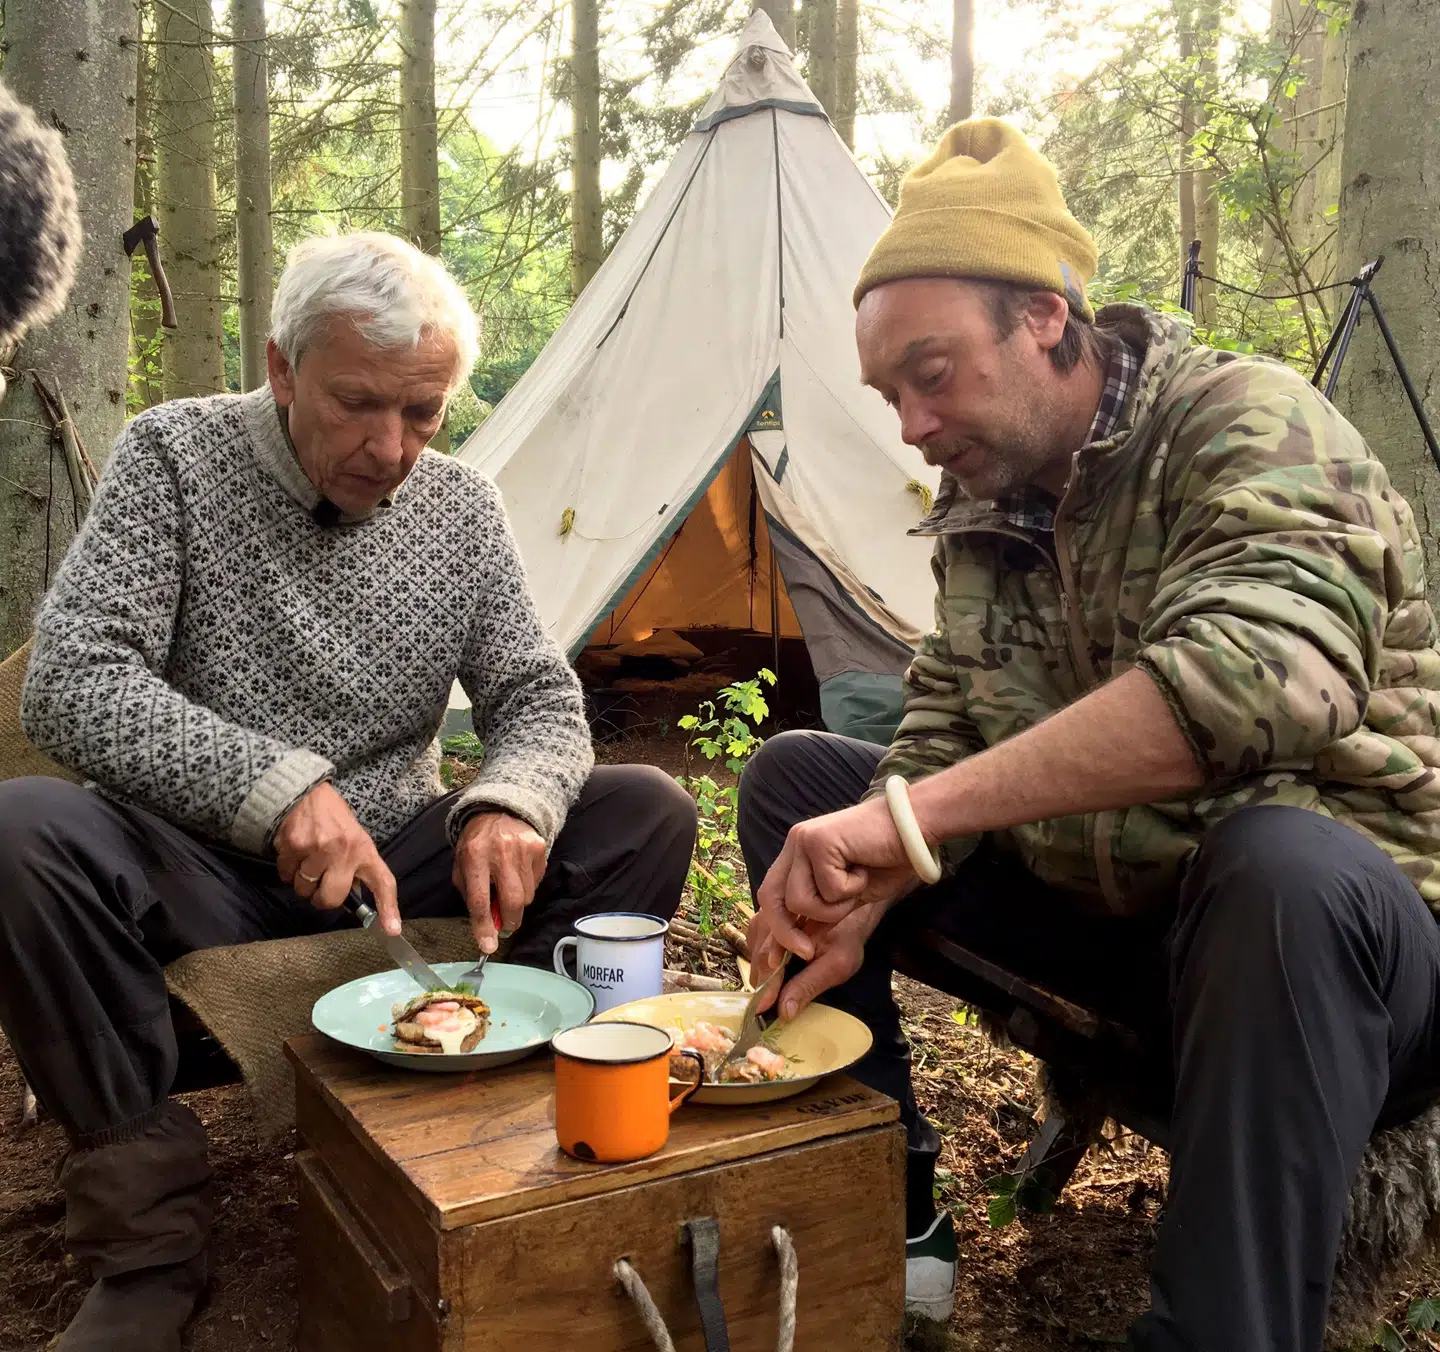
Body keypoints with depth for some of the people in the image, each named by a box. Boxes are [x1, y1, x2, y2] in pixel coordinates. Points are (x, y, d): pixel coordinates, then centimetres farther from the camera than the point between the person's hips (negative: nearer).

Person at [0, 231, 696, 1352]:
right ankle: (150, 1244, -18)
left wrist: (509, 802, -24)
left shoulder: (462, 508, 1)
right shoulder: (176, 458, -8)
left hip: (401, 861, 3)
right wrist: (271, 785, -31)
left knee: (647, 814, -15)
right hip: (205, 875, -2)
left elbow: (540, 701, 1)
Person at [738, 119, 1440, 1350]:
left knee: (1280, 864, -41)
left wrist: (911, 810, -40)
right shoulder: (984, 508, 4)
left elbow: (1262, 670, -38)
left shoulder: (1247, 422, -18)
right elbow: (945, 743, 3)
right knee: (797, 774, -1)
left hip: (1322, 923, -6)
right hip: (1101, 906, 7)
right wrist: (862, 897, -18)